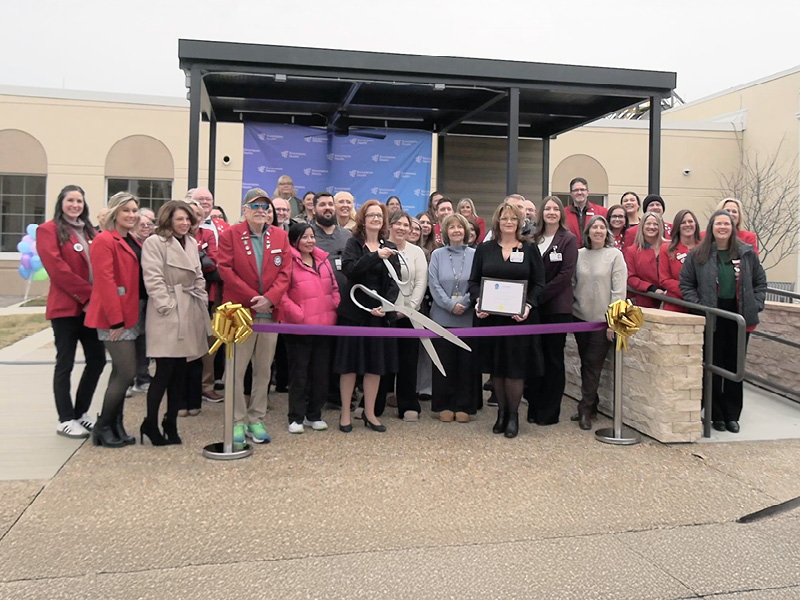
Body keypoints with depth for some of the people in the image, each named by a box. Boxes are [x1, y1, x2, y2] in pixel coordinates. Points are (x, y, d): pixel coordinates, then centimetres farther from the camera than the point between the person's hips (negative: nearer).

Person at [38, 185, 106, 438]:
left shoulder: (90, 232, 17)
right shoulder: (48, 230, -2)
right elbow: (56, 268, -13)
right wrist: (86, 294, -15)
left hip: (92, 307, 6)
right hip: (65, 307, -6)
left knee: (97, 360, 7)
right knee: (65, 363, 0)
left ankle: (81, 413, 23)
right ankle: (65, 420, 9)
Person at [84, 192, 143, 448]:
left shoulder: (132, 242, 16)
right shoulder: (104, 240, -11)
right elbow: (105, 281, -18)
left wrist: (126, 317, 11)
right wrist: (115, 319, -21)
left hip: (131, 315, 9)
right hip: (115, 317, -9)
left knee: (121, 373, 12)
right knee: (127, 372, -8)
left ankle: (115, 426, 21)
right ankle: (103, 427, 6)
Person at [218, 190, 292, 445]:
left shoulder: (280, 236, 9)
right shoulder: (230, 234, 0)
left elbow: (285, 271, 2)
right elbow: (225, 269, -8)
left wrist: (269, 298, -12)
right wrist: (252, 298, -13)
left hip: (270, 312, 3)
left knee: (263, 370, 8)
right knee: (236, 370, 0)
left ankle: (256, 420, 17)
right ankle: (238, 421, 9)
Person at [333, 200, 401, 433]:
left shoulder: (390, 248, 9)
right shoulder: (353, 243, 0)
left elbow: (394, 282, 1)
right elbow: (350, 270, -18)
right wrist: (376, 256, -27)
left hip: (379, 312, 3)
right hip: (353, 311, -3)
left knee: (376, 364, 7)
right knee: (350, 363, 2)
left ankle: (369, 413, 19)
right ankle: (345, 413, 13)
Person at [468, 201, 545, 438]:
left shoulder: (530, 249, 5)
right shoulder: (484, 249, 8)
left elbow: (538, 284, 3)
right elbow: (474, 281, 8)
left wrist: (528, 306, -14)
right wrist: (478, 301, -11)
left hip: (519, 317, -2)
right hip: (490, 317, 2)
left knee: (515, 367, -1)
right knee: (496, 367, 7)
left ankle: (513, 414, 13)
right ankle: (502, 411, 21)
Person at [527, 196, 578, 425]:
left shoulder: (569, 240, -2)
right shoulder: (534, 239, 11)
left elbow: (565, 275, -11)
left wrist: (540, 295, -15)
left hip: (558, 307, -4)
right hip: (535, 307, 4)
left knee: (554, 358, 3)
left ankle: (550, 412, 12)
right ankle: (535, 408, 18)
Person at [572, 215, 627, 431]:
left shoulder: (615, 255, -5)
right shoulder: (579, 254, 4)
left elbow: (619, 289, -8)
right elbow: (571, 284, 11)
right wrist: (569, 308, 4)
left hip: (603, 320, -4)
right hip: (580, 317, 4)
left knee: (593, 364, -3)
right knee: (585, 363, 11)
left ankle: (586, 409, 3)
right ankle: (590, 404, 23)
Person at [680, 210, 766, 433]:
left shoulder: (747, 253, 4)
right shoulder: (698, 255, -2)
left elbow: (760, 281, 11)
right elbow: (686, 284, 2)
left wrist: (756, 305, 1)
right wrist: (698, 306, -8)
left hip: (740, 316, 2)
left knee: (735, 366, 9)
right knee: (713, 367, 4)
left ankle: (732, 415, 19)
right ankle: (716, 415, 14)